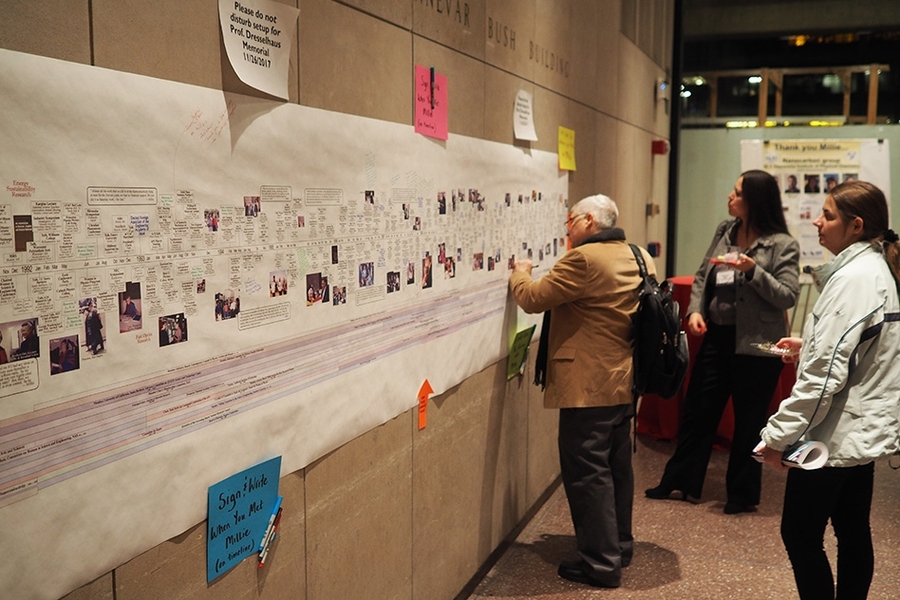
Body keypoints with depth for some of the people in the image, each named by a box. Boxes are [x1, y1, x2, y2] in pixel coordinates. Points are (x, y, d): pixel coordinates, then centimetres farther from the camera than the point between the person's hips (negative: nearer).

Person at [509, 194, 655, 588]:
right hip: (625, 382, 9)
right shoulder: (641, 258, 9)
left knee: (587, 472, -1)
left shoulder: (584, 259, -19)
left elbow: (533, 298, -17)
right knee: (616, 467, 19)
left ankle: (601, 563, 6)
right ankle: (619, 546, 32)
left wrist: (520, 274, 4)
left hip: (589, 388, -9)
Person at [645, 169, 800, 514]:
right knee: (697, 411, 12)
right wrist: (696, 310, -4)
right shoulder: (724, 231, 7)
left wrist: (753, 271, -26)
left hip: (756, 345, -5)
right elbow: (702, 276, 11)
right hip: (716, 338, 6)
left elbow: (788, 296, -14)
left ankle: (742, 494, 25)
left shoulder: (783, 245, -10)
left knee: (748, 420, 9)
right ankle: (681, 482, 27)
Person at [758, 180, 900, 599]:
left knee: (800, 535, -1)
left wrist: (780, 434, -19)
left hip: (836, 433, -10)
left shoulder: (854, 278, -20)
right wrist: (807, 346, 9)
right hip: (864, 428, 10)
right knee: (853, 533, 16)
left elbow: (826, 372, -24)